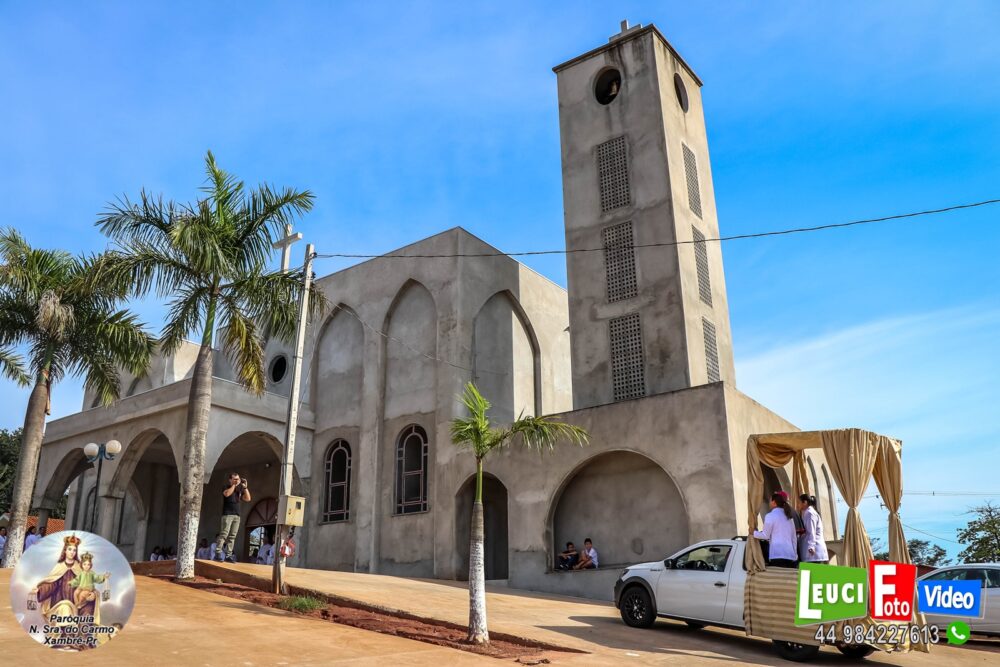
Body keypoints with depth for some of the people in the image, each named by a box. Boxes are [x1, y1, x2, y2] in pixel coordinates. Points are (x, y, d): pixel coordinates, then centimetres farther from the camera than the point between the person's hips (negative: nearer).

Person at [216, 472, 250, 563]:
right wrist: (234, 485, -11)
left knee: (232, 536, 0)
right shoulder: (226, 487, 5)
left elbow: (248, 499, 9)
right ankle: (218, 552, -15)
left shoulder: (240, 490, 18)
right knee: (225, 533, -15)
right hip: (227, 514, -5)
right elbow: (227, 494, -17)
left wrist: (245, 487, 3)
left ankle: (228, 555, -1)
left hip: (237, 515, 5)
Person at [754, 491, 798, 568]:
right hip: (790, 556, 7)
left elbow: (765, 535, -3)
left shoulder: (770, 516, -3)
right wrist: (795, 554, 23)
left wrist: (753, 532, 13)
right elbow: (794, 537, 19)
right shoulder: (789, 516, 18)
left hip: (777, 555, -6)